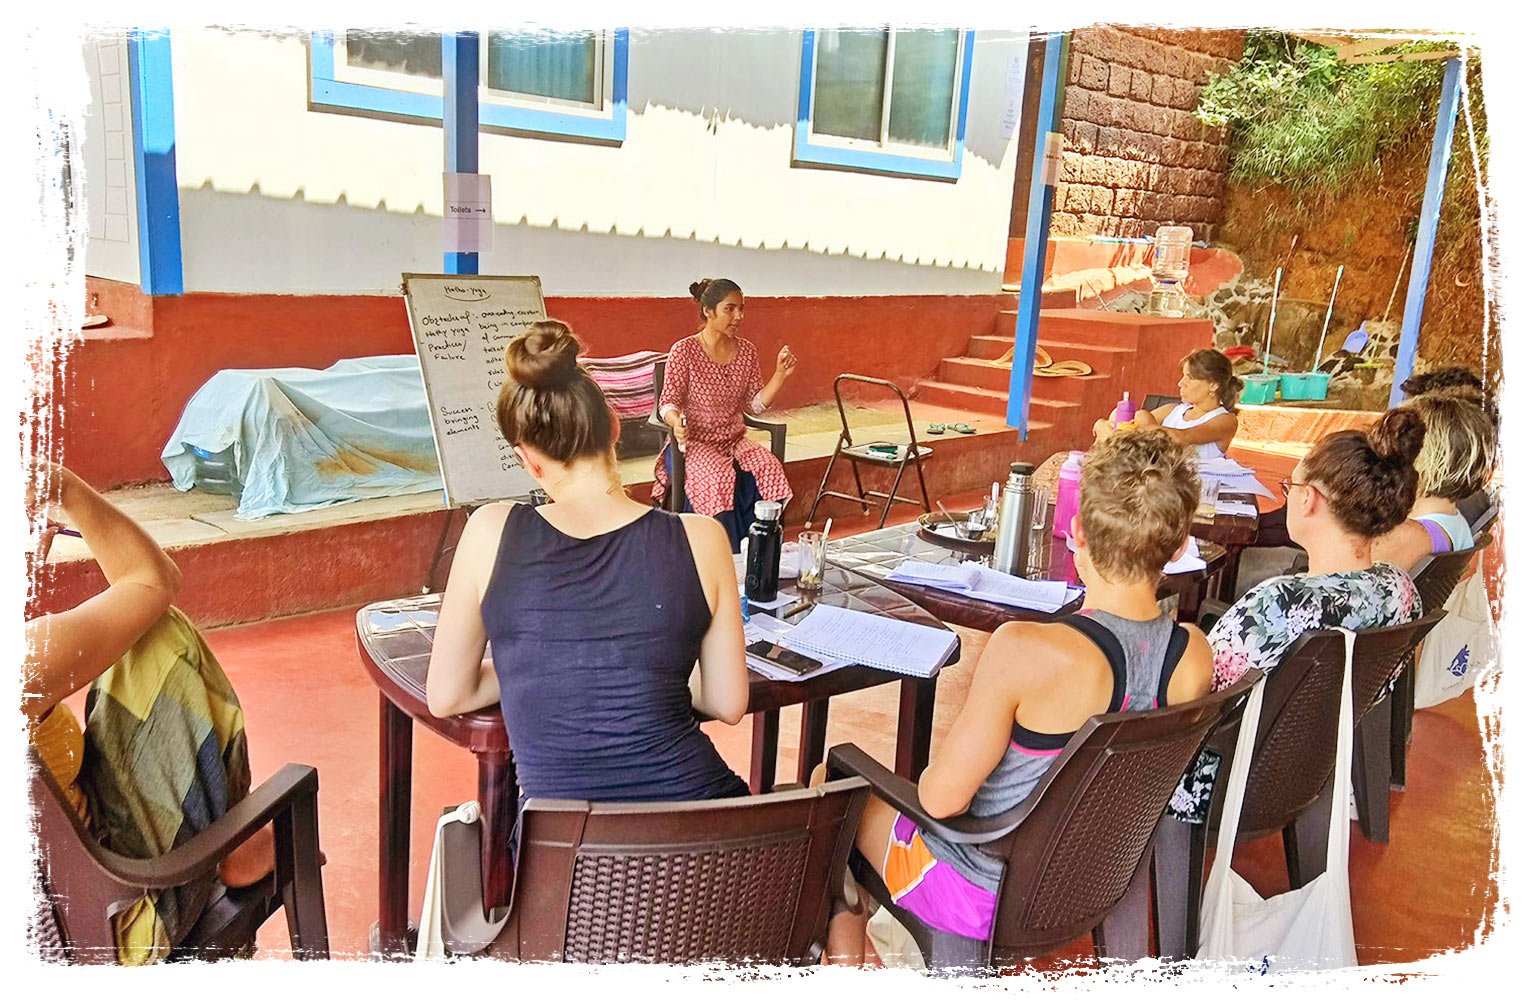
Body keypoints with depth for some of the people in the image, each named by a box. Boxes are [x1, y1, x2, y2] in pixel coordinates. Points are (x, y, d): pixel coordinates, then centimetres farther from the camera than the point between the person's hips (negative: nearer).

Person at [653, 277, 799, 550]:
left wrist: (780, 375, -8)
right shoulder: (684, 351, -8)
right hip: (694, 442, -4)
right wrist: (676, 422, -31)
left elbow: (756, 404, 6)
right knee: (719, 476, -36)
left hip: (735, 439, 5)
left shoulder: (747, 351, 7)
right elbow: (668, 403, -8)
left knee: (770, 468, -26)